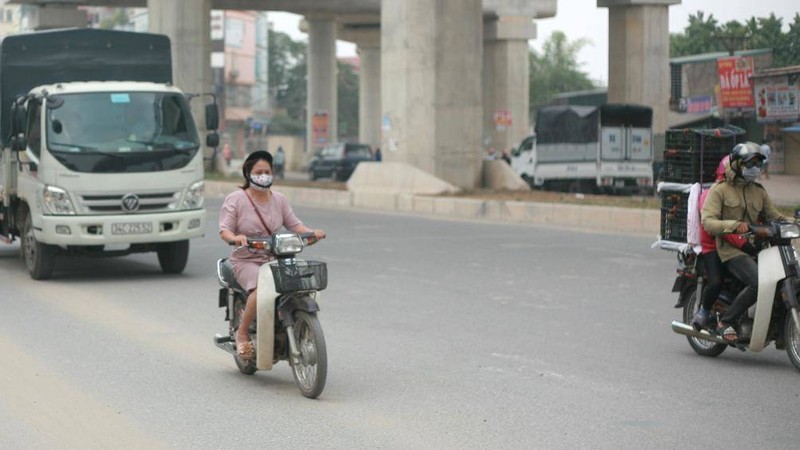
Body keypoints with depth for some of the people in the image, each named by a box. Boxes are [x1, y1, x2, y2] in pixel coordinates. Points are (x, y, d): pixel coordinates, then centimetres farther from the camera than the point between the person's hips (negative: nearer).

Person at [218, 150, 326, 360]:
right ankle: (242, 333, -16)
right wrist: (234, 237, -31)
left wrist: (311, 232, -12)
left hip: (275, 259, 5)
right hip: (246, 261, -5)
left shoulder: (279, 199, 15)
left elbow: (293, 224, 9)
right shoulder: (235, 199, 1)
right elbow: (224, 229, -7)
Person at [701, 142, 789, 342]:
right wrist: (734, 225, -26)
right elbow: (708, 222, -10)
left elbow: (774, 217, 21)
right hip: (731, 249, -6)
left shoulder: (759, 192, 21)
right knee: (759, 282, -31)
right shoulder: (719, 190, 2)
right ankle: (725, 322, -18)